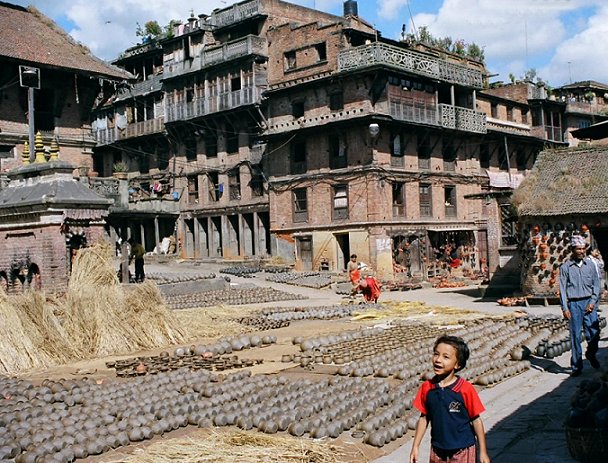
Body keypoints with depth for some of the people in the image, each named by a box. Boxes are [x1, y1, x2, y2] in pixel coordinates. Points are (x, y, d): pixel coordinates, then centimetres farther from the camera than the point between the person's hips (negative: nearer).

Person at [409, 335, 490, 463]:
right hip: (437, 451, 4)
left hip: (462, 451, -3)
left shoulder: (466, 389, -16)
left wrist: (483, 451, -5)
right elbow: (424, 418, 4)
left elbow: (476, 420, -8)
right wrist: (415, 446, 5)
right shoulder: (426, 387, -5)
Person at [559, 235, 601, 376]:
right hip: (574, 304, -2)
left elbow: (596, 284, 10)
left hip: (589, 302, 2)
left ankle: (591, 354, 26)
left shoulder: (590, 264, 8)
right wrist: (565, 308, -6)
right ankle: (576, 366, 9)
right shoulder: (565, 267, 1)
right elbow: (562, 289, 0)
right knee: (575, 335, 0)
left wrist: (593, 302, -2)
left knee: (594, 333, -4)